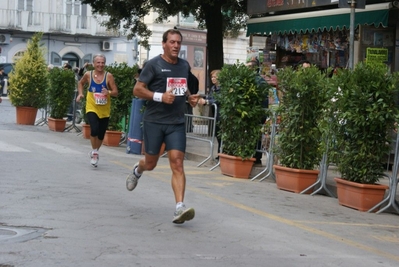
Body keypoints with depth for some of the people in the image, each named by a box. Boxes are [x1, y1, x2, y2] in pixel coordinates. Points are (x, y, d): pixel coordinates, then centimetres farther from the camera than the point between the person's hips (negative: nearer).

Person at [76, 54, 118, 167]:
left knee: (101, 134, 10)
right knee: (94, 129, -22)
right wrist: (80, 93, 3)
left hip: (104, 110, 1)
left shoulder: (108, 76, -7)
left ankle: (95, 152, 38)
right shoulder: (88, 75, -3)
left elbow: (116, 93, -7)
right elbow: (81, 83, 18)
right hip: (92, 108, -1)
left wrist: (109, 92, -28)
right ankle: (94, 152, 0)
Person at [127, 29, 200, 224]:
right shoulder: (153, 64, -7)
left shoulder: (185, 66, 11)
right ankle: (137, 170, 47)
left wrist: (190, 97, 7)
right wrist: (160, 96, -21)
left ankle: (179, 208, -14)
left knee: (177, 163, -9)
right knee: (151, 163, 10)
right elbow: (137, 90, -9)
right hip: (154, 121, -3)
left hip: (176, 122, 3)